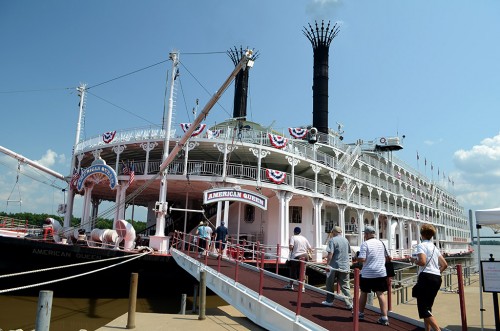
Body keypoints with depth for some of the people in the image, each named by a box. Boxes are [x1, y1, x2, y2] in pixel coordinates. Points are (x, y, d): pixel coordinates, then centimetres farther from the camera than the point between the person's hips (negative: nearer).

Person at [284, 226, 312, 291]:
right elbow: (310, 248, 11)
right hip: (304, 256, 4)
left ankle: (290, 285, 27)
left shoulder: (293, 237, -4)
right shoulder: (304, 238, 11)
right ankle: (302, 287, 5)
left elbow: (291, 246, -19)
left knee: (293, 271, 11)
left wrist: (290, 249, 2)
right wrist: (309, 251, 31)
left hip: (295, 256, -4)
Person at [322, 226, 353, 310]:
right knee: (345, 286, 7)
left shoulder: (332, 240, -10)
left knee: (330, 284, 13)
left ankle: (329, 301, 22)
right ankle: (349, 304, 0)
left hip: (334, 266, -5)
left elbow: (330, 253, -17)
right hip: (345, 266, 5)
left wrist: (327, 264, -13)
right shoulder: (346, 240, 9)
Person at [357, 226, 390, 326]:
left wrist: (356, 258, 1)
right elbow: (385, 257, 19)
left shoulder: (365, 244, -12)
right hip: (381, 272, 4)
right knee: (381, 294, 4)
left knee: (363, 292, 13)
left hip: (368, 273, -4)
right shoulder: (381, 243, 9)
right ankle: (384, 318, -2)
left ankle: (361, 313, 27)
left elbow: (362, 259, -18)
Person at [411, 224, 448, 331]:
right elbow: (444, 264, 16)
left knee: (423, 308, -8)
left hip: (426, 277, -8)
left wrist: (414, 261, -1)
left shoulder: (421, 245, -6)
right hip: (437, 278, 8)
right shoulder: (434, 247, 18)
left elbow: (422, 262, -19)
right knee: (427, 307, 17)